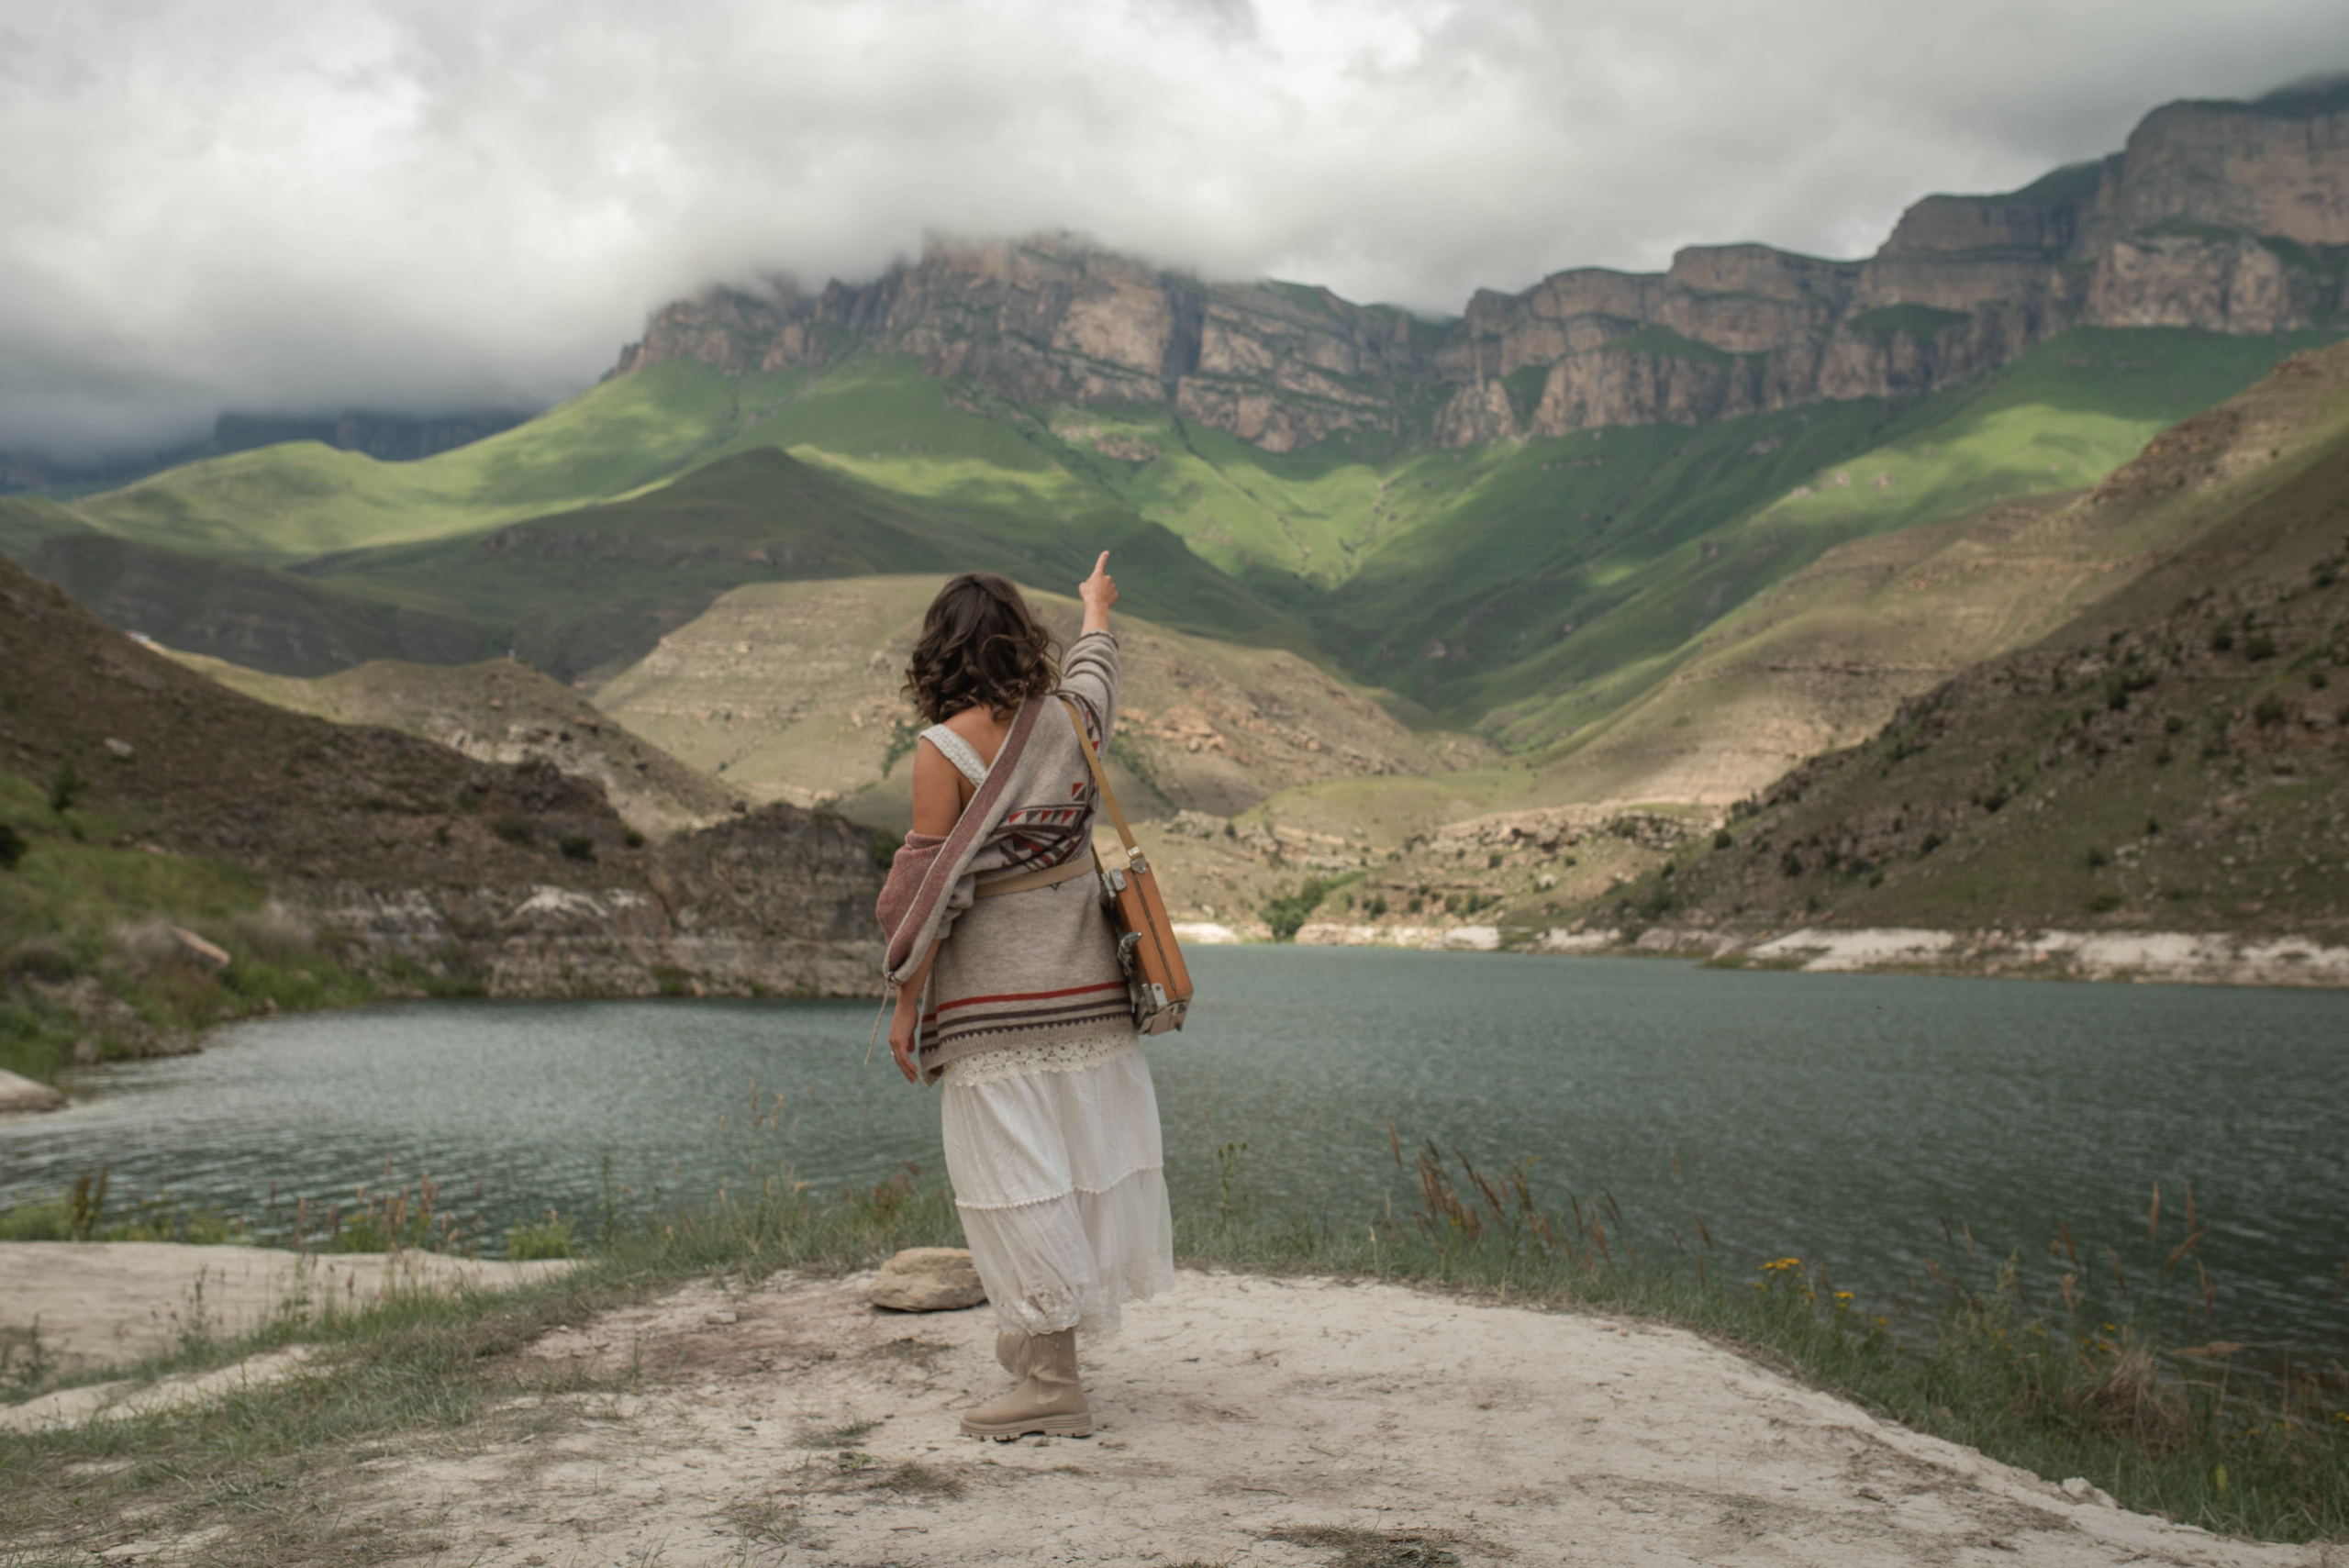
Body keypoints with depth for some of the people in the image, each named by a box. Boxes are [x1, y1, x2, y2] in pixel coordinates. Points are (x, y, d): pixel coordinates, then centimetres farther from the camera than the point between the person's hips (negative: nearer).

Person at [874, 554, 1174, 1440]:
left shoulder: (945, 749, -12)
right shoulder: (1069, 719, 3)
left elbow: (937, 887, -14)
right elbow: (1094, 666, 27)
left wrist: (906, 1002, -6)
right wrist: (1097, 610, 49)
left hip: (991, 996, -6)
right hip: (1083, 979, 6)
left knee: (1015, 1175, -2)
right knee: (1083, 1152, 15)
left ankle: (1052, 1380, 0)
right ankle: (1040, 1335, 30)